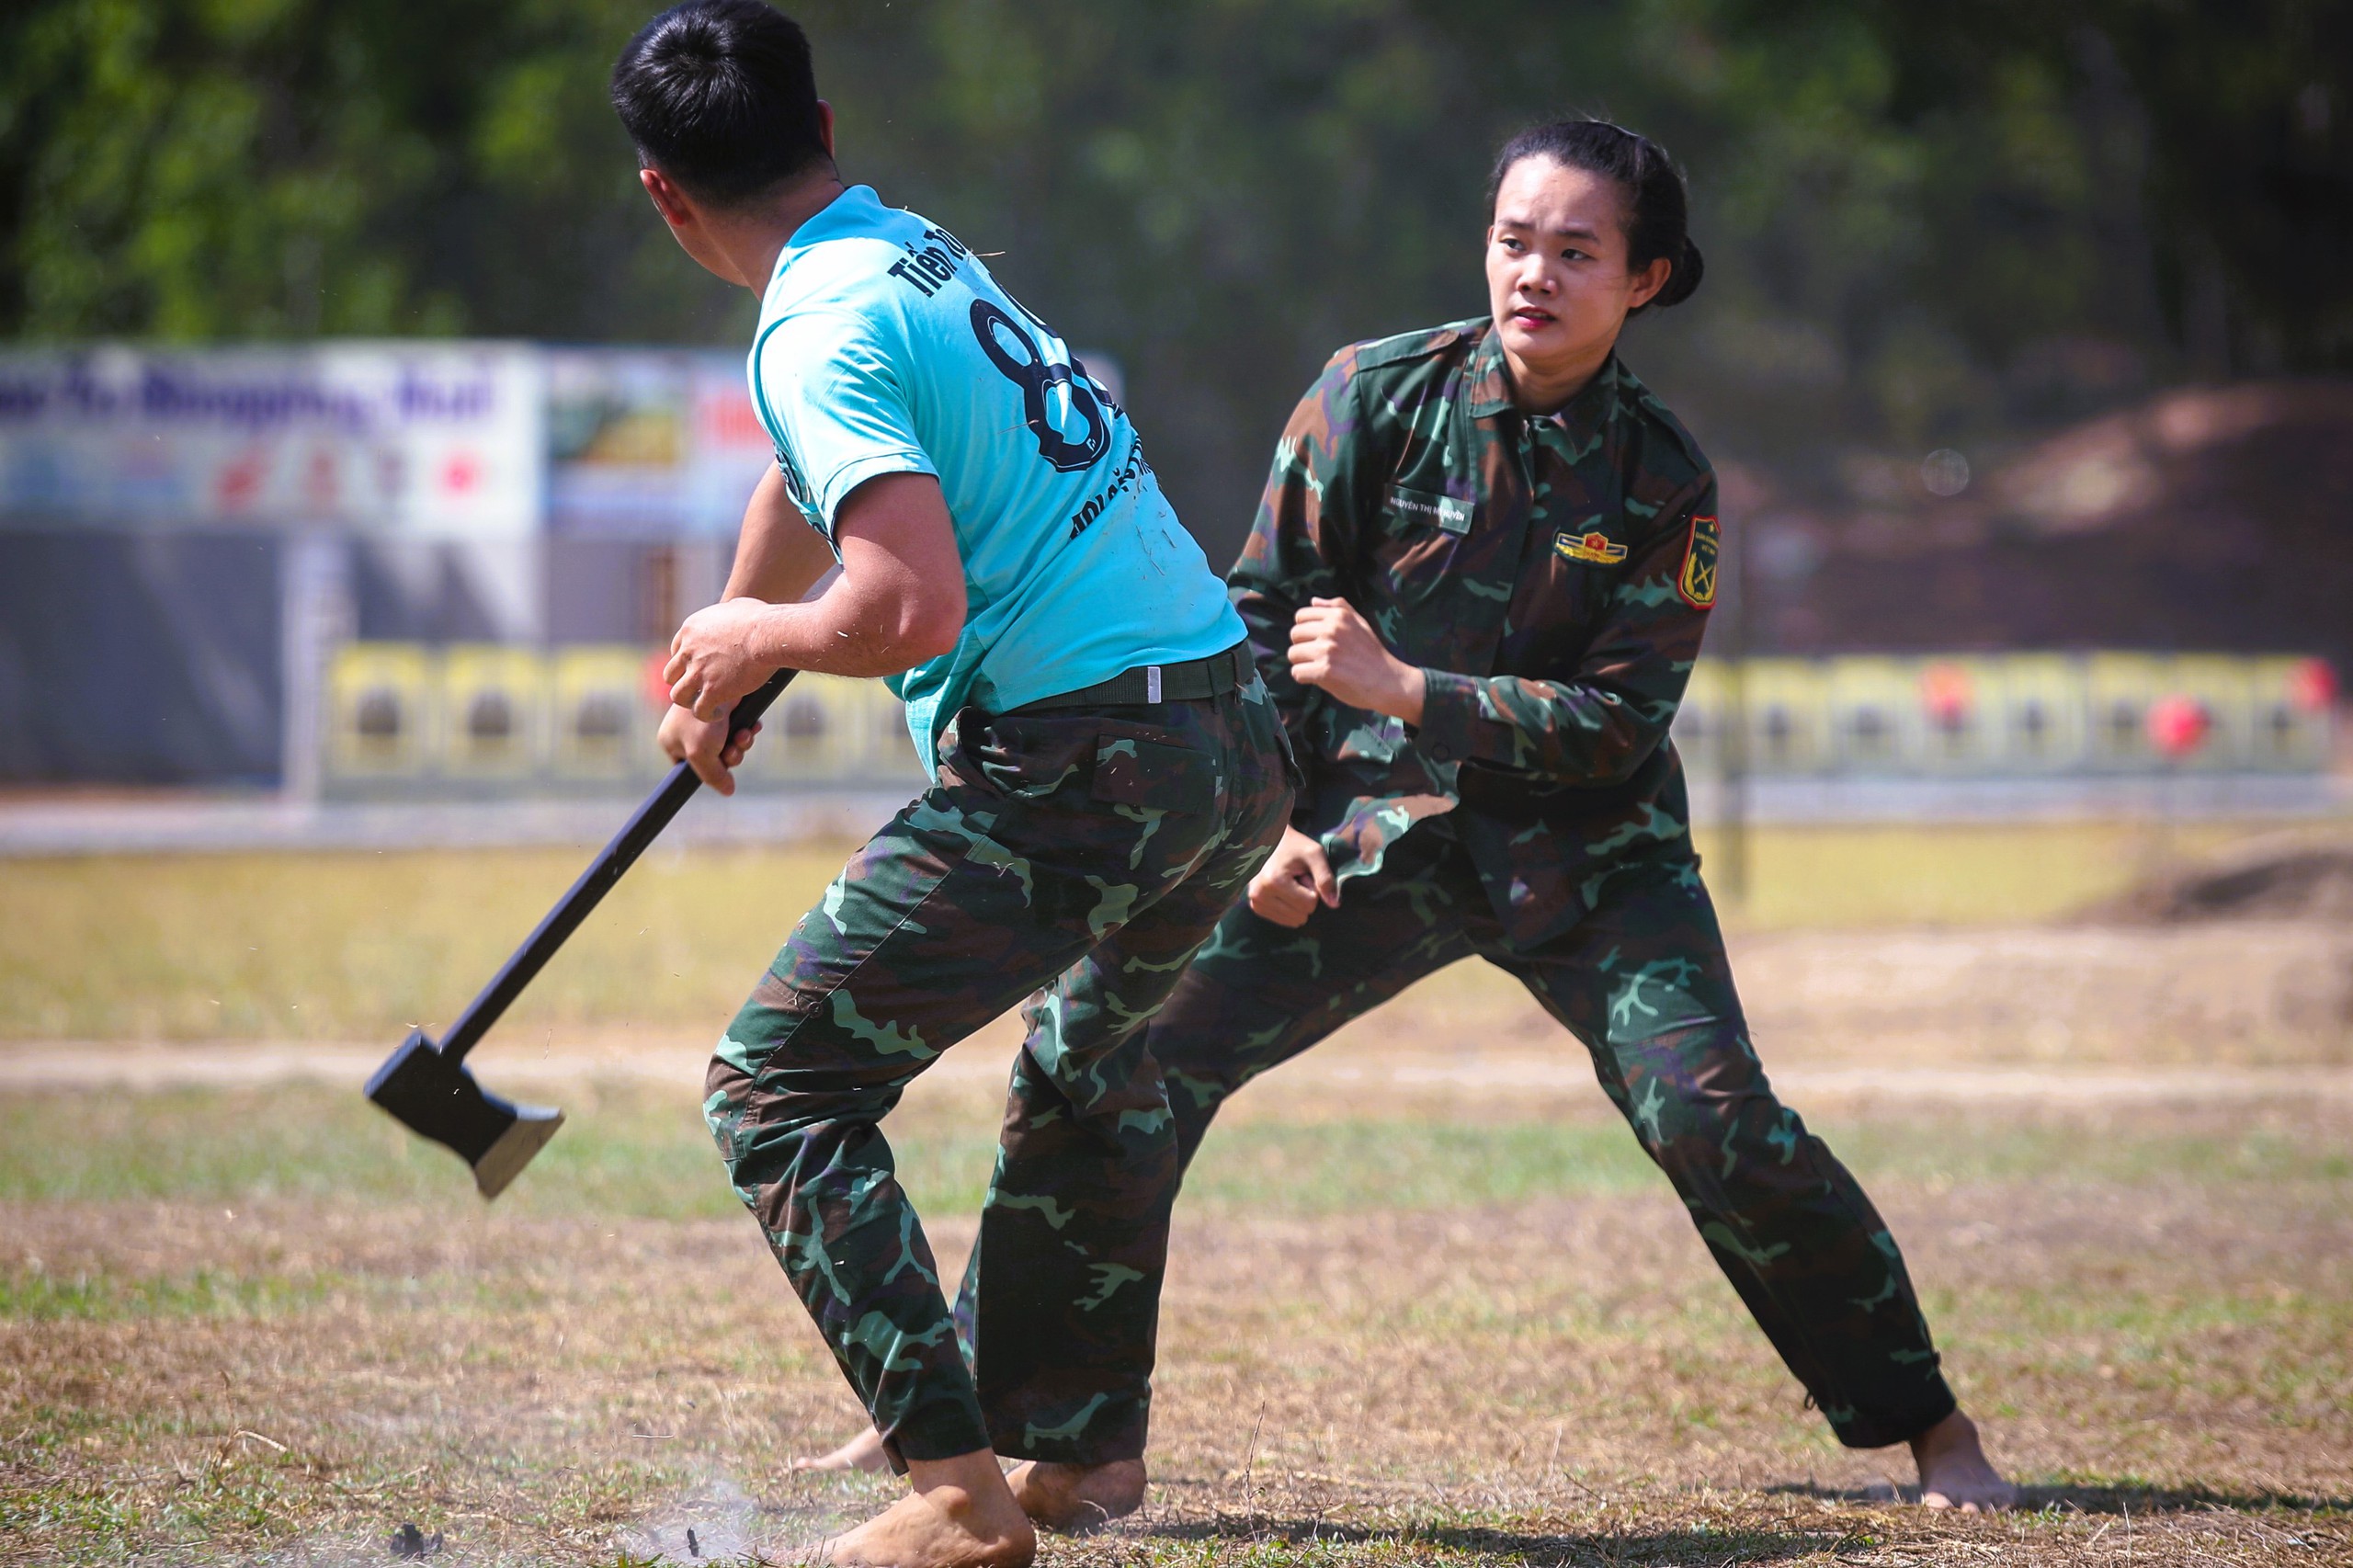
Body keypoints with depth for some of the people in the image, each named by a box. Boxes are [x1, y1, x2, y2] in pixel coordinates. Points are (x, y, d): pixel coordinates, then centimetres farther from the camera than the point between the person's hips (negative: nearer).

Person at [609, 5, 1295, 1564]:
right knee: (1092, 1055, 35)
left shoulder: (822, 335, -11)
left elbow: (912, 606, -23)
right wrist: (721, 667, 49)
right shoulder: (925, 250, 17)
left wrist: (752, 638, -3)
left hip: (1072, 768, -9)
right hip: (1243, 744, 9)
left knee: (778, 1090, -2)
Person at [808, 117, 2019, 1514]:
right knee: (1141, 1056, -10)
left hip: (1588, 857, -1)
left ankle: (1932, 1427, -4)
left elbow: (1623, 721, -14)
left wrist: (1401, 690, -24)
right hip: (1375, 835, 1)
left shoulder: (1664, 480, -9)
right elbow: (1263, 615, 1)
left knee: (1712, 1120, -19)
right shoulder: (1379, 396, -6)